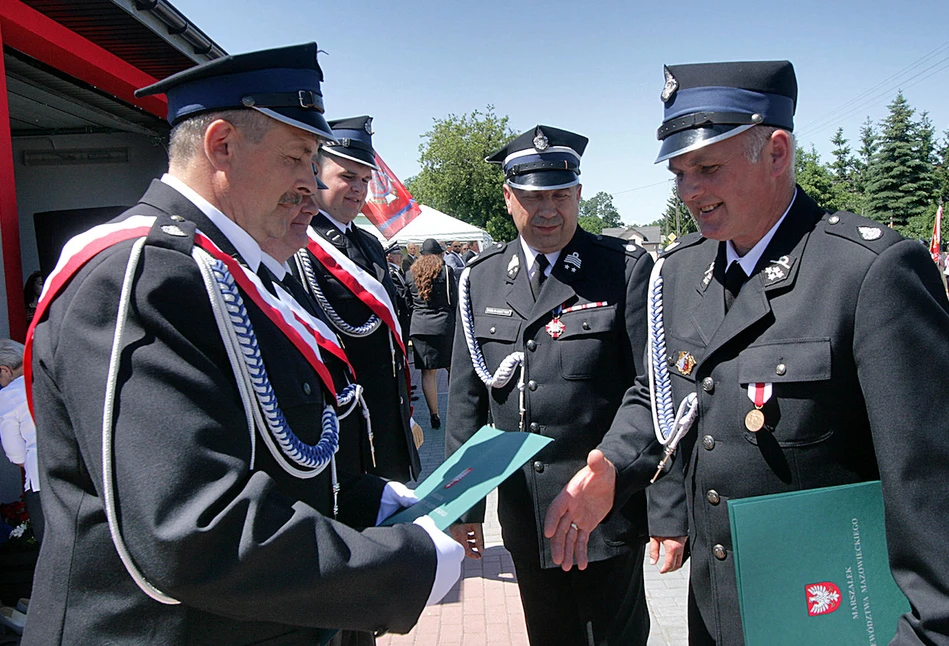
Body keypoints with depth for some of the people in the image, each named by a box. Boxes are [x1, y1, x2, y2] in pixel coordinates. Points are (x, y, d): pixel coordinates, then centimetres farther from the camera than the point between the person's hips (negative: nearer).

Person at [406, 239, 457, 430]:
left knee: (428, 373, 3)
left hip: (419, 326, 2)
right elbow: (454, 300, -3)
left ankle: (434, 415, 5)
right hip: (444, 324, -2)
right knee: (453, 368, 11)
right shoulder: (446, 271, -2)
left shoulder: (410, 273, 7)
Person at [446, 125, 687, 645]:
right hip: (523, 518, 4)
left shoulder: (628, 271, -8)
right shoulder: (480, 280, 4)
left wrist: (670, 512, -12)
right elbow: (465, 400, 6)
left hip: (608, 513, -3)